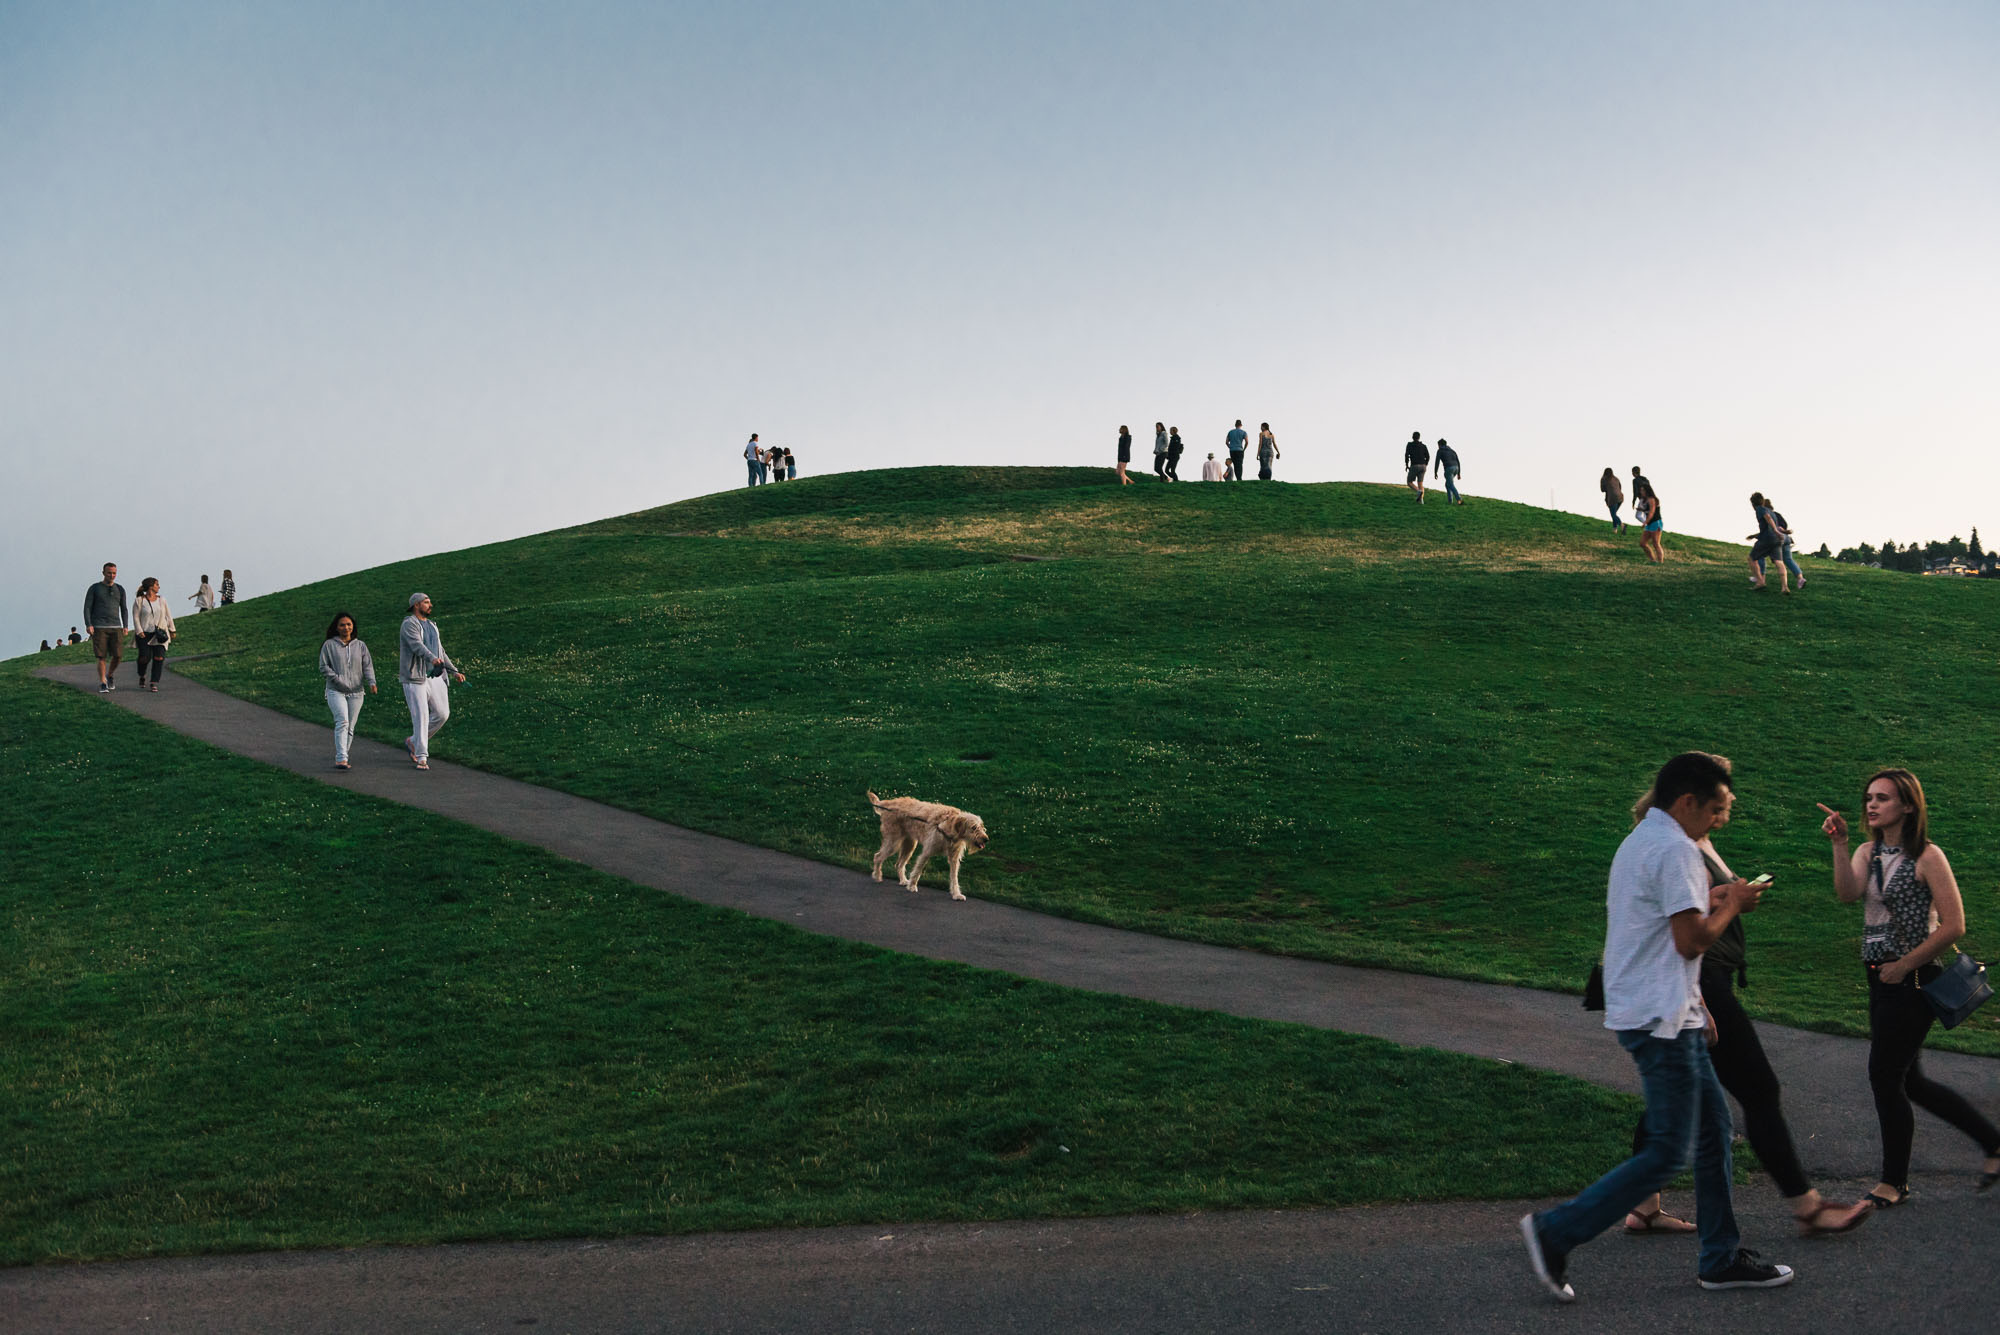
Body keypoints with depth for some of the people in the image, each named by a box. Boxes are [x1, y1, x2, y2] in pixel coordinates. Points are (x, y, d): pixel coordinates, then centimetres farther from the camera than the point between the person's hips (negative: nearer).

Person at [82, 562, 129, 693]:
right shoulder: (94, 588, 2)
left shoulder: (120, 589, 10)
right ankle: (103, 684, 0)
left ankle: (110, 675, 20)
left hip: (115, 628, 2)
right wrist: (88, 625, -14)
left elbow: (124, 609, 13)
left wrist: (125, 627, 1)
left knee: (118, 656, -8)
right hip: (99, 628, -2)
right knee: (102, 657, -8)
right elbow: (87, 608, -2)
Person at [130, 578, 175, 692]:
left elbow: (168, 616, 15)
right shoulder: (139, 601, -2)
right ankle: (142, 676, 22)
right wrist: (139, 632, -14)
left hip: (159, 633, 3)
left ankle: (153, 683, -7)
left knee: (159, 657, -11)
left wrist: (172, 630, 14)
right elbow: (136, 617, -5)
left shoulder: (161, 600, 9)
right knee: (145, 657, -9)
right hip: (144, 634, -3)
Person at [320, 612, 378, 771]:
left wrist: (372, 683, -13)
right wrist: (338, 679, -12)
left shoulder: (360, 646, 11)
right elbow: (324, 667, 1)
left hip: (355, 692, 4)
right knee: (342, 722, -21)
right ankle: (341, 758, -27)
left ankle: (339, 759, 15)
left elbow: (368, 666, 4)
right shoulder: (329, 645, 3)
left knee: (350, 728, 4)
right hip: (335, 691, -4)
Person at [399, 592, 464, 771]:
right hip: (415, 678, -8)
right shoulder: (409, 624, -9)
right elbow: (417, 645, -28)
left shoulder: (431, 625, 18)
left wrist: (454, 671, 17)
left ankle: (413, 742, 22)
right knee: (421, 717, -9)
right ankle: (422, 758, -3)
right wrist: (433, 659, -45)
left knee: (442, 714, 4)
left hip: (434, 677, 8)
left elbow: (440, 652, 23)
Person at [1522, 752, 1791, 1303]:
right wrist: (1730, 905, -3)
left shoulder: (1639, 842, 16)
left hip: (1654, 1013, 11)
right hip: (1661, 1019, -11)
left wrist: (1709, 901, 16)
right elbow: (1691, 940, -19)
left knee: (1714, 1128, 15)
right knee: (1667, 1154, -6)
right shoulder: (1675, 850, -16)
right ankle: (1556, 1232, -4)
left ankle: (1721, 1259, 21)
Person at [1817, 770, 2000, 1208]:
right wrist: (1838, 843, -18)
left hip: (1913, 980, -8)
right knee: (1908, 1081, 13)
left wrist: (1905, 965, -11)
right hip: (1882, 979, 8)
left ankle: (1894, 1181, 10)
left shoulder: (1927, 857, -10)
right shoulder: (1868, 853, 9)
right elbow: (1847, 893, -10)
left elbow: (1953, 925, -14)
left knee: (1884, 1076, -5)